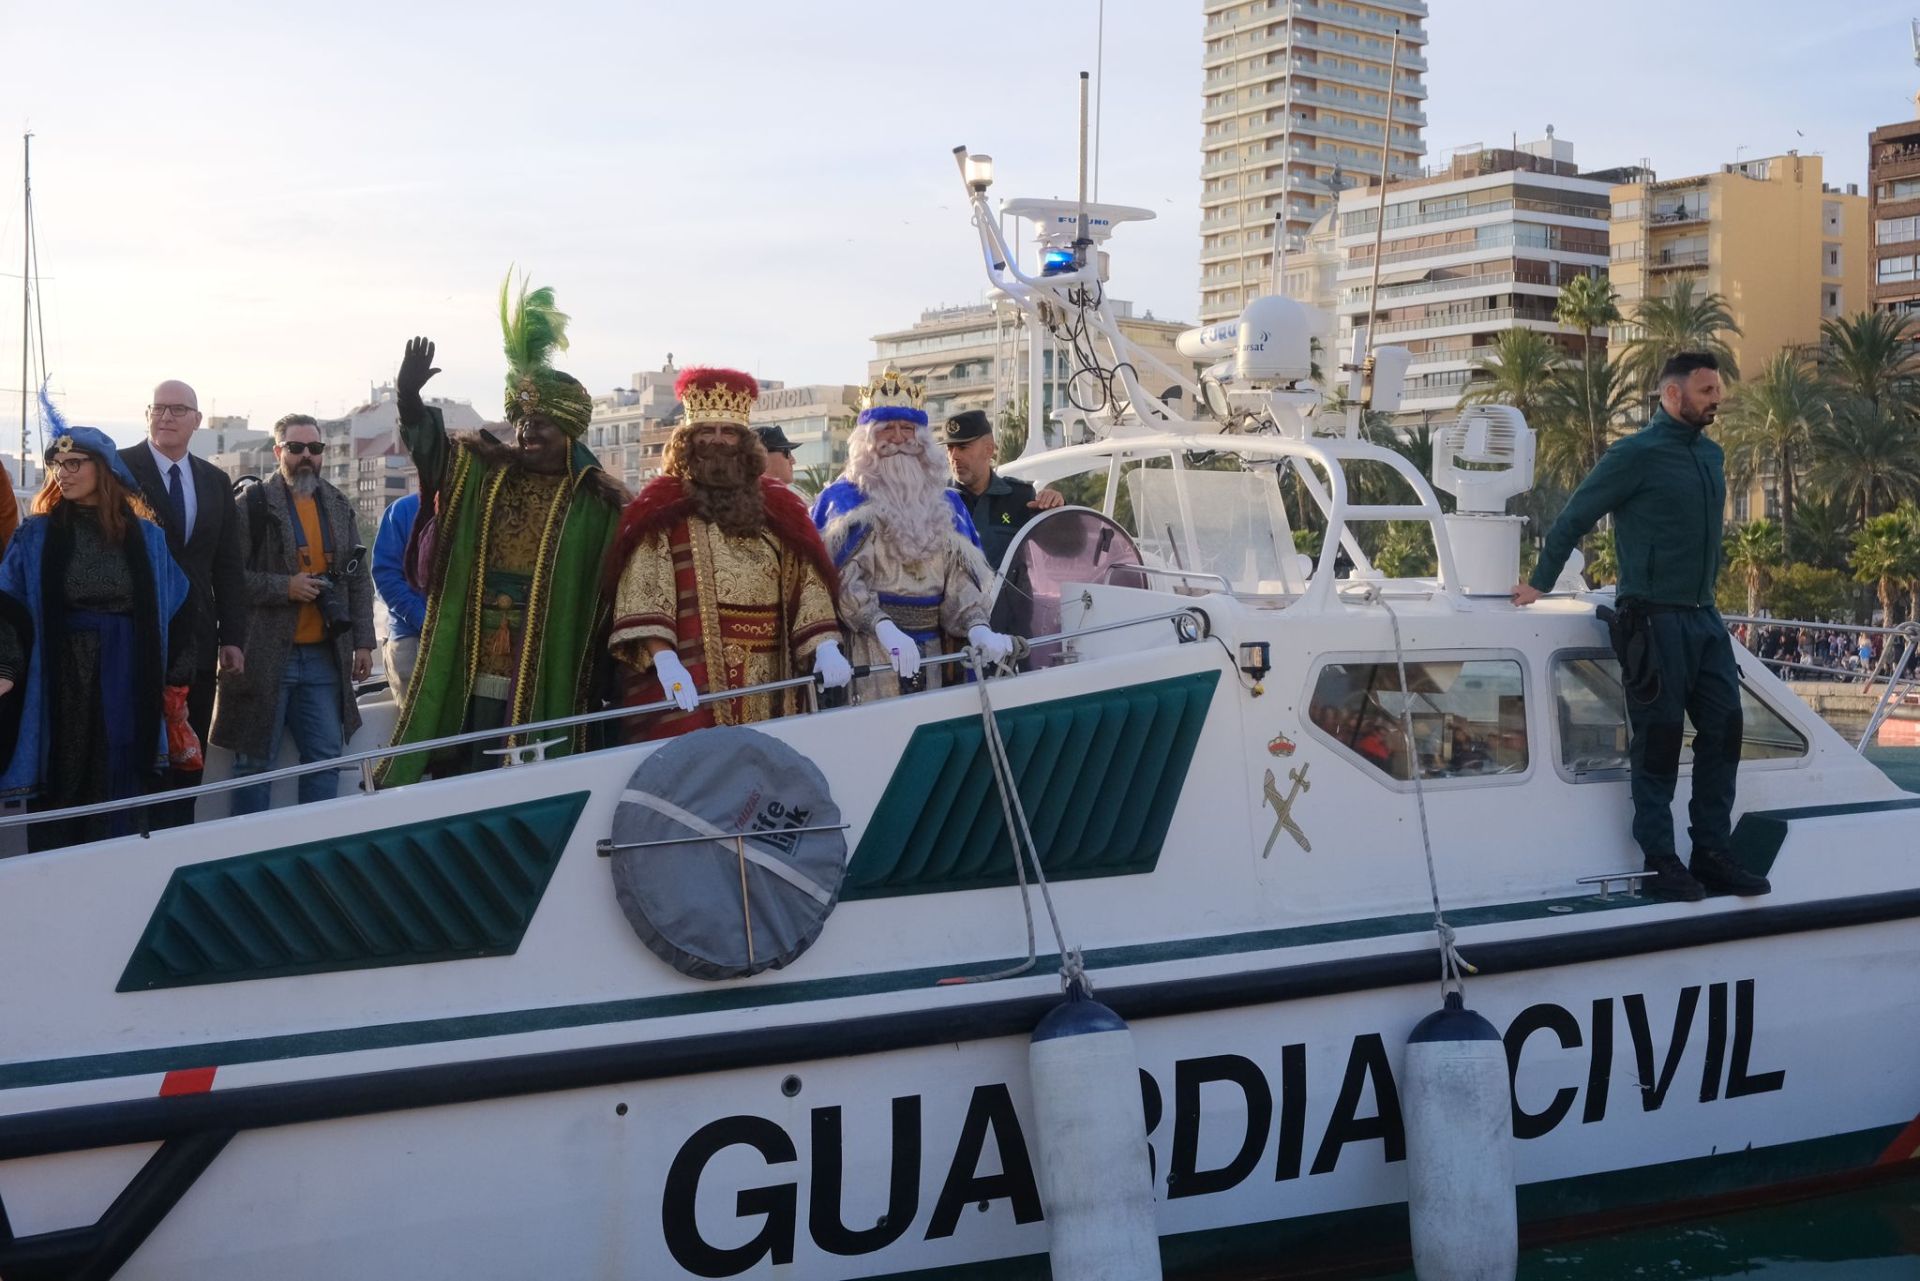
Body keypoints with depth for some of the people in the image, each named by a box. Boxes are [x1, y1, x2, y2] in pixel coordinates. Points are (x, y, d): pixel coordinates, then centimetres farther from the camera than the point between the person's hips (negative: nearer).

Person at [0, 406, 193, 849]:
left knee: (115, 804, 4)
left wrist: (175, 683, 6)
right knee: (57, 800, 2)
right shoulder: (36, 535, 2)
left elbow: (174, 610, 10)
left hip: (127, 688, 1)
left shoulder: (145, 537, 6)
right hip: (57, 689, -1)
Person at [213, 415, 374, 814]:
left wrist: (363, 642, 10)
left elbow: (358, 580, 15)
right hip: (265, 656, -5)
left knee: (325, 755, 7)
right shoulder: (254, 505, -5)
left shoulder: (339, 506, 13)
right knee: (256, 760, 3)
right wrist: (284, 587, -18)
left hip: (325, 656, 5)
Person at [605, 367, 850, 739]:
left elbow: (807, 582, 9)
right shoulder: (661, 509, 2)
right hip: (690, 686, -4)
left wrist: (825, 646, -6)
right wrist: (664, 660, -23)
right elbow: (643, 595, -9)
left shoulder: (776, 507, 14)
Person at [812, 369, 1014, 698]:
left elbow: (961, 578, 6)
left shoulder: (946, 505, 15)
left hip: (931, 650, 4)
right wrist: (886, 630, -27)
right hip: (868, 649, -4)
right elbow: (843, 580, -11)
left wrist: (977, 628, -15)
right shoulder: (842, 500, 1)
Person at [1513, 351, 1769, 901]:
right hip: (1654, 622, -7)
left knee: (1723, 732, 6)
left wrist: (1707, 593, 18)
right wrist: (1539, 585, 1)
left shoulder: (1710, 454, 13)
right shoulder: (1637, 455, -9)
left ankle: (1712, 855, 14)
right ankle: (1660, 862, 5)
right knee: (1658, 743, -3)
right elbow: (1573, 519, -4)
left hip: (1705, 619, 7)